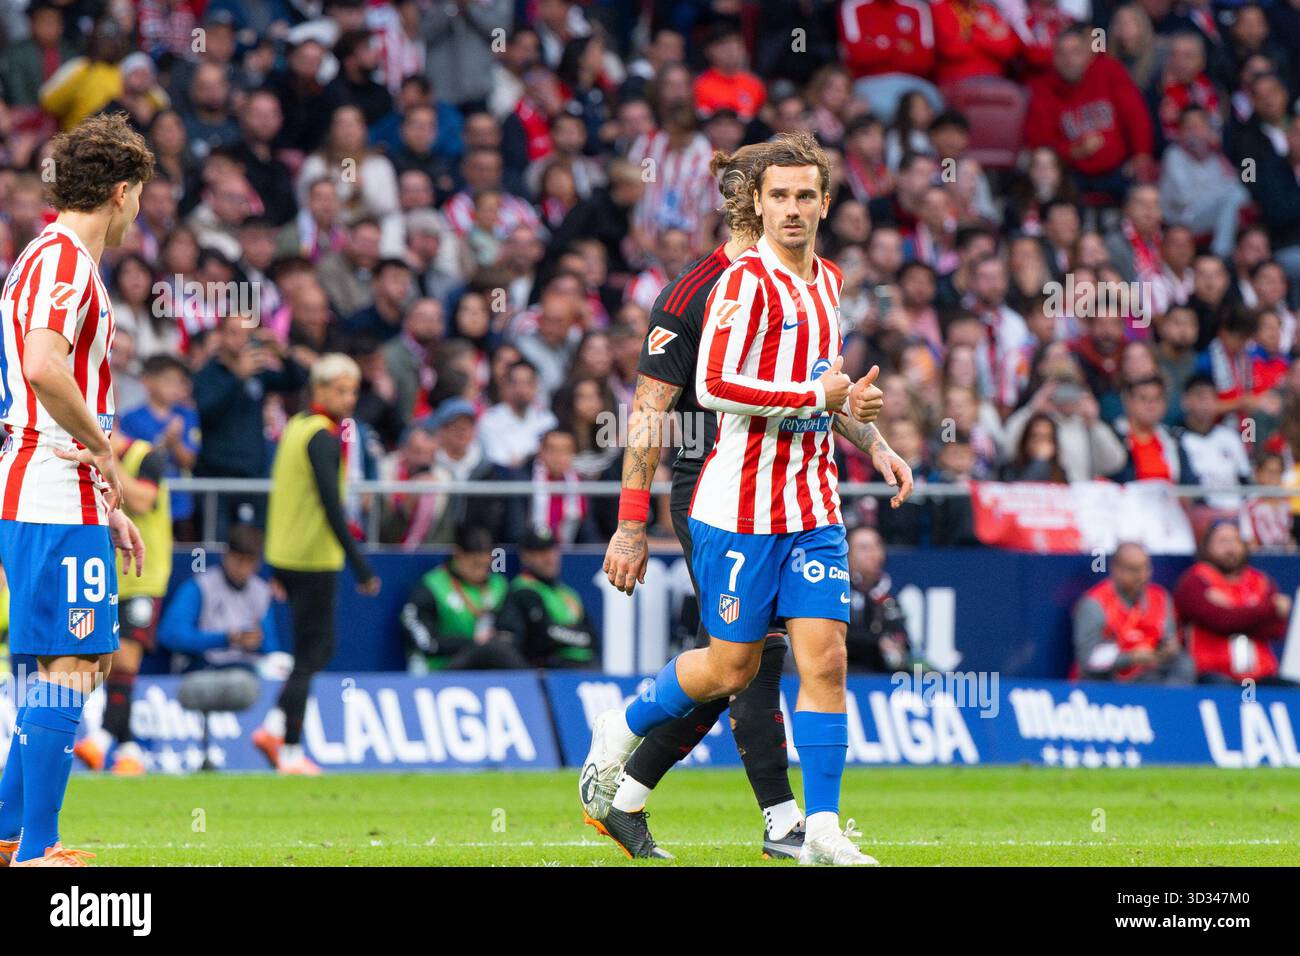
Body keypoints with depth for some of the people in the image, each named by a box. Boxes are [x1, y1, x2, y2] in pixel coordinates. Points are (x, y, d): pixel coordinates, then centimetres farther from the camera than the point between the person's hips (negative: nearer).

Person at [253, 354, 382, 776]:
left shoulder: (295, 427, 13)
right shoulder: (324, 436, -15)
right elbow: (331, 506, -21)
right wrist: (360, 566, -20)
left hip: (287, 557, 9)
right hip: (315, 560, -9)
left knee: (318, 647, 16)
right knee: (311, 654, -3)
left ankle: (273, 728, 6)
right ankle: (291, 753, -4)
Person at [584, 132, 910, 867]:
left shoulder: (828, 282, 13)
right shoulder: (747, 281, -12)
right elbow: (715, 385, -22)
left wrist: (847, 401, 11)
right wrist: (816, 397, -17)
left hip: (813, 504, 6)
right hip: (741, 504, -6)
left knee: (825, 659, -5)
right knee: (731, 668, 2)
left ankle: (823, 830, -3)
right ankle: (620, 731, 30)